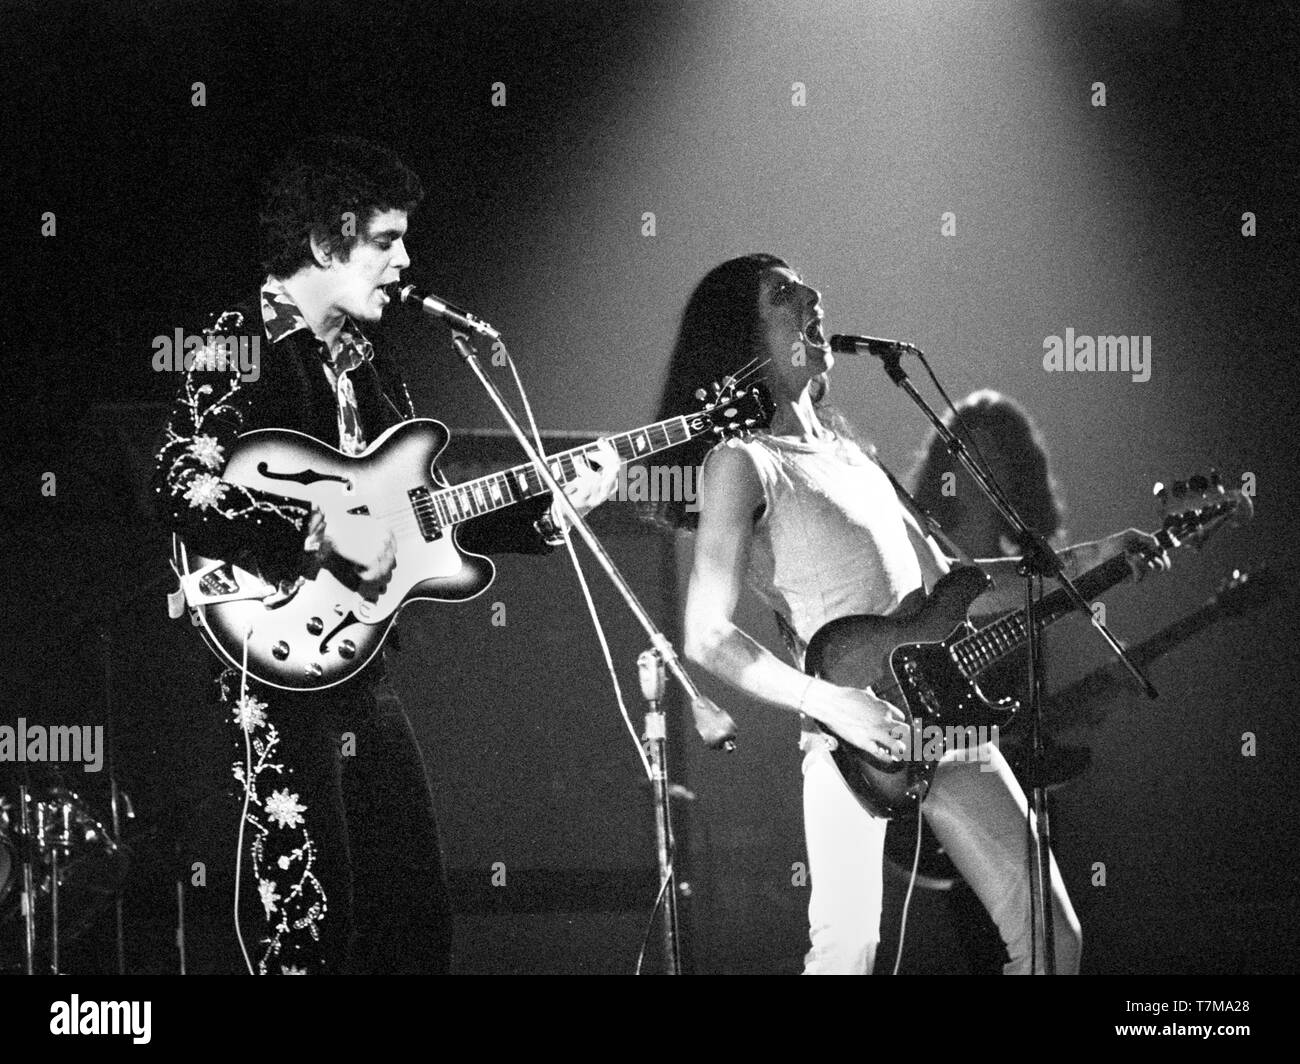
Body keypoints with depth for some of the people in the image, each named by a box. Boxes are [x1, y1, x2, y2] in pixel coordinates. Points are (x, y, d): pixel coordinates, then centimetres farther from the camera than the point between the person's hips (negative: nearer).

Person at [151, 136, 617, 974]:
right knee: (300, 917, -10)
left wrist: (550, 509, 9)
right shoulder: (244, 343, -7)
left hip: (361, 666, 9)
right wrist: (326, 533, -22)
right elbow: (186, 489, -20)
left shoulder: (370, 360, 17)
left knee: (414, 919, 10)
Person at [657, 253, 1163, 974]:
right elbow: (706, 637, -10)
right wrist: (827, 702, -17)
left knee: (1051, 938, 3)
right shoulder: (742, 462, -3)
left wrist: (1082, 562, 19)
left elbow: (940, 584, 23)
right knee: (848, 952, -13)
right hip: (855, 729, -7)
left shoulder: (843, 445, 21)